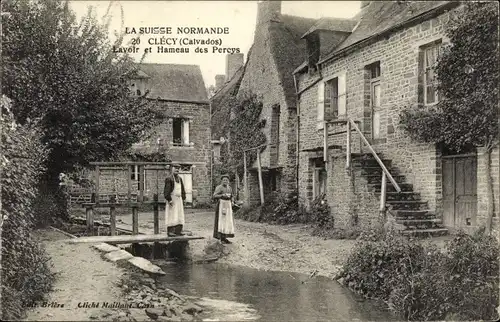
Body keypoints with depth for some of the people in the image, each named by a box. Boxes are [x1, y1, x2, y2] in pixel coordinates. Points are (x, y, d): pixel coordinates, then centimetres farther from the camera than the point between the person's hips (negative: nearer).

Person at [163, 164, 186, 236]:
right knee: (171, 215, -8)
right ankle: (170, 231, -5)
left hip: (179, 199, 8)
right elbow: (167, 190, -14)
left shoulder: (179, 179, 15)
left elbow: (182, 189, 21)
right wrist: (169, 200, -19)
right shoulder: (169, 178, -8)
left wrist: (183, 198, 14)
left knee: (179, 215, 5)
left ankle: (178, 231, 9)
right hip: (172, 198, -7)